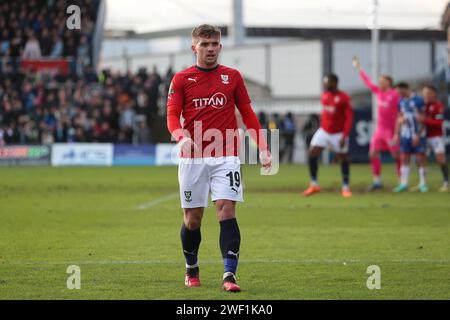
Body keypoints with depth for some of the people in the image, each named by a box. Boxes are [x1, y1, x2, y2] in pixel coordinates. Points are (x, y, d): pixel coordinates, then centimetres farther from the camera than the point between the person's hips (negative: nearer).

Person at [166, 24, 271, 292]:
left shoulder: (232, 77, 8)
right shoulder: (182, 79, 5)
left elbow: (247, 113, 12)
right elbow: (172, 115, -2)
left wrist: (263, 147, 3)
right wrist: (182, 137, -23)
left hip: (226, 157, 0)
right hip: (193, 158, 0)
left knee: (227, 210, -14)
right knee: (192, 218, 5)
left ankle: (230, 275, -19)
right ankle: (192, 270, 28)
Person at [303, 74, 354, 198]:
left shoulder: (344, 98, -15)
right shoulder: (324, 96, 4)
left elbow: (349, 117, -16)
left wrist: (344, 136, -20)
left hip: (338, 134, -5)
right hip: (324, 131, 5)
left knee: (343, 159, 4)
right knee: (312, 153, -7)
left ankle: (346, 187, 19)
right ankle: (314, 185, 2)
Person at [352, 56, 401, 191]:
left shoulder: (395, 95, -11)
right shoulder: (378, 92, 9)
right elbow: (368, 82, 20)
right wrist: (358, 68, 27)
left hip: (391, 129, -7)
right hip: (379, 129, 7)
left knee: (397, 155, -4)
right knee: (373, 153, 2)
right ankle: (377, 181, 9)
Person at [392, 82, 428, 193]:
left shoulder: (418, 100, -13)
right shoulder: (401, 102, 8)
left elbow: (422, 119, -12)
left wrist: (418, 135, -15)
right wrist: (397, 134, 12)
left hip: (417, 135, -6)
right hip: (405, 134, 6)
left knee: (420, 158, -2)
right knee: (404, 158, 5)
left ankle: (423, 183, 5)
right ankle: (403, 184, 10)